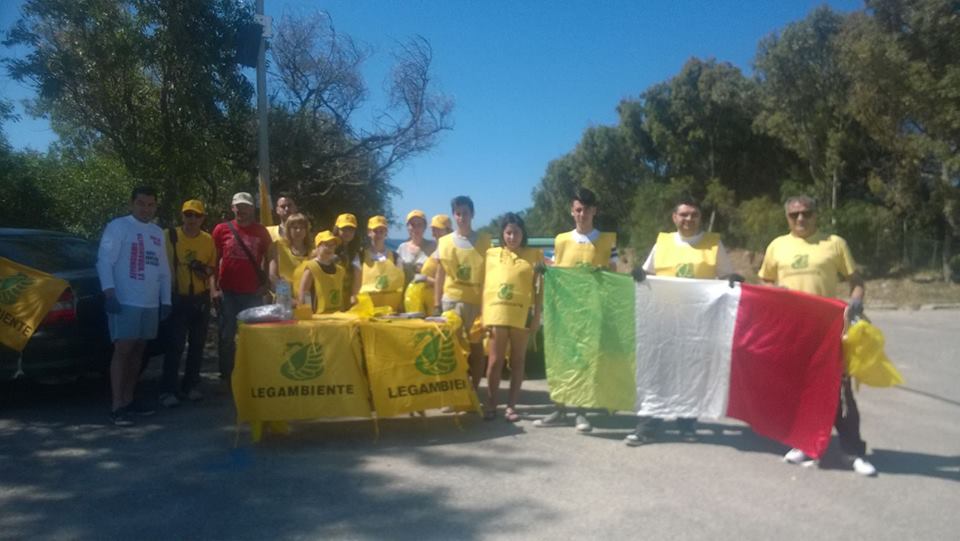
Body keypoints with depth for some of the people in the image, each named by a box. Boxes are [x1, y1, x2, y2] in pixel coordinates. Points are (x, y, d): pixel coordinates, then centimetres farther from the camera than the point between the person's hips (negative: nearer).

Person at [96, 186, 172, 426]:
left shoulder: (158, 233, 17)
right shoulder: (118, 227, -3)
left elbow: (163, 269, 20)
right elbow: (104, 261, -10)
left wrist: (166, 300, 15)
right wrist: (109, 293, -21)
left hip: (150, 303, 7)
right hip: (125, 301, -6)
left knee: (137, 352, 10)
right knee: (122, 350, -9)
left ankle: (128, 400, 19)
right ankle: (117, 406, -7)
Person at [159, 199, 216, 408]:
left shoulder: (208, 240, 5)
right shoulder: (170, 236, -7)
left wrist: (205, 270, -7)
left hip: (201, 299, 4)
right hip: (178, 298, -4)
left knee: (197, 344, 10)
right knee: (175, 345, -5)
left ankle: (190, 386, 22)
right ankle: (167, 390, 2)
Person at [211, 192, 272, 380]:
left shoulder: (261, 231, 4)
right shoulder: (222, 229, 2)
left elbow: (268, 258, 11)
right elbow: (214, 260, 4)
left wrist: (266, 283, 0)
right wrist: (214, 288, -2)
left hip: (253, 293, 0)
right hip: (228, 292, 0)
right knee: (227, 335, 6)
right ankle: (226, 376, 16)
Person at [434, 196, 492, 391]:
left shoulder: (484, 240, 2)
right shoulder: (444, 242, 6)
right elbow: (440, 276, 8)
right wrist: (436, 304, 4)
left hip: (477, 300, -1)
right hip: (451, 301, 1)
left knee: (476, 347, 4)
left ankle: (474, 391, 13)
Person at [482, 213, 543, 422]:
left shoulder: (534, 255, 5)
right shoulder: (492, 254, 8)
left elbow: (539, 287, 5)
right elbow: (485, 285, 9)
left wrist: (537, 315, -2)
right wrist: (484, 314, 2)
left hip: (522, 314, 0)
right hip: (497, 313, 0)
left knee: (517, 361, 6)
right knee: (495, 361, 2)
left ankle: (511, 406, 14)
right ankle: (490, 404, 13)